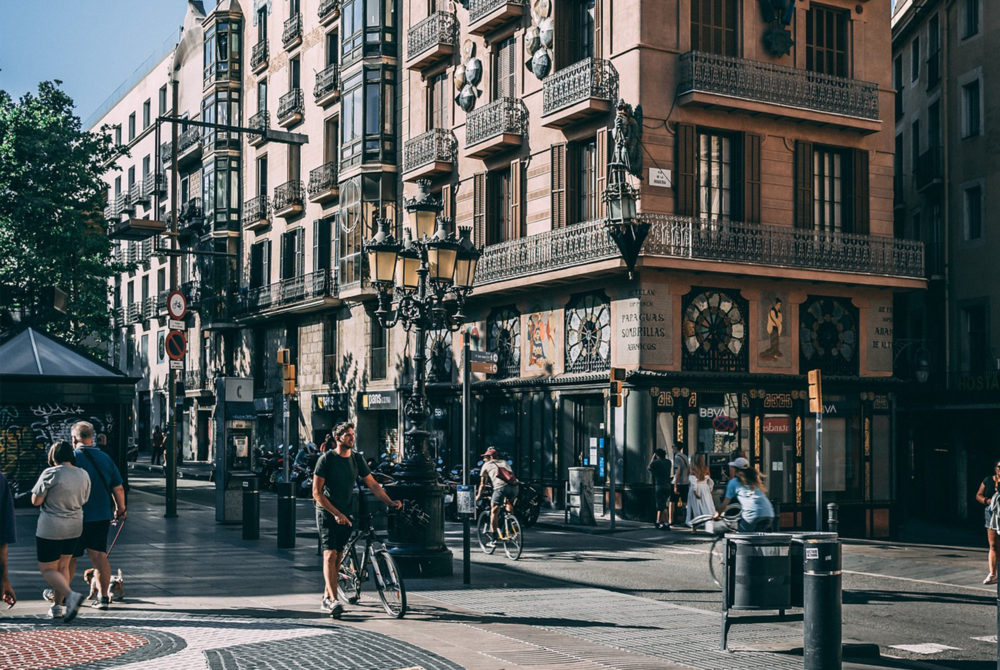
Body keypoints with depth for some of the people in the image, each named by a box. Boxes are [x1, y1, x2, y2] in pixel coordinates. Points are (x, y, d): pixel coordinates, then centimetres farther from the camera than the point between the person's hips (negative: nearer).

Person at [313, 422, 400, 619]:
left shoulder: (357, 458, 6)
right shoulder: (326, 459, -9)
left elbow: (372, 484, 8)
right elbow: (317, 492, -11)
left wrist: (390, 502, -4)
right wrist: (336, 513, -17)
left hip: (346, 514, 5)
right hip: (327, 514, -5)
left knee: (338, 557, 6)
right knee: (330, 555, -13)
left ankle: (326, 599, 14)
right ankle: (334, 600, -21)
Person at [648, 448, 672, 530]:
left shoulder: (656, 462, -8)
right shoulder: (668, 462, 9)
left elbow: (648, 468, 11)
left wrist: (653, 458, 17)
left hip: (659, 486, -7)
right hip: (668, 485, 7)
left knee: (662, 506, -7)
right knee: (660, 505, 17)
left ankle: (667, 524, -13)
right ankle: (658, 522, 25)